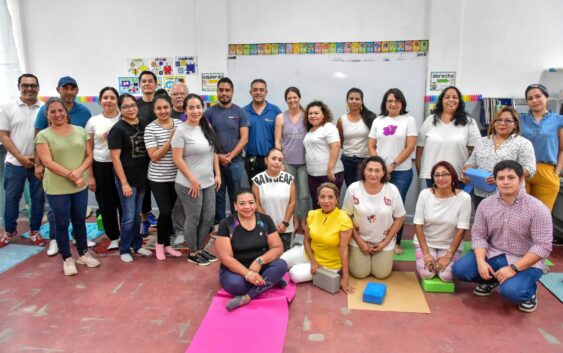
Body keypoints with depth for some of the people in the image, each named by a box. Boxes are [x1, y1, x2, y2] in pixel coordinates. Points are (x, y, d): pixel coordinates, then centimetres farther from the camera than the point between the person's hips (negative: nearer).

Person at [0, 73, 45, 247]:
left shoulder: (44, 109, 1)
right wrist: (20, 157, -10)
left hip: (40, 163, 0)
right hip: (15, 163, 0)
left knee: (38, 198, 8)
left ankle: (35, 231, 24)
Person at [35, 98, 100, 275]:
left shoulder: (81, 131, 5)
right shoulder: (43, 135, -5)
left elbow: (89, 156, 3)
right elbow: (48, 162, -13)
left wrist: (79, 171, -16)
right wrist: (70, 175, -21)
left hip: (80, 186, 3)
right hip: (56, 188, -3)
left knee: (79, 221, 15)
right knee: (62, 224, 8)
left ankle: (83, 254, 30)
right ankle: (67, 259, 21)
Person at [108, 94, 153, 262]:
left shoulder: (143, 125, 6)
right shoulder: (117, 129, -11)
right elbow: (115, 158, -13)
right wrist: (124, 183, -16)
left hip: (142, 177, 5)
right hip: (127, 179, -5)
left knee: (137, 215, 17)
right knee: (128, 216, 3)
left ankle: (137, 244, 31)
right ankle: (124, 249, 19)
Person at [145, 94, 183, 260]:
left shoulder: (179, 124, 1)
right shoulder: (150, 128, -10)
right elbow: (154, 156, -16)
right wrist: (170, 140, -20)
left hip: (176, 176, 4)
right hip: (158, 178, -3)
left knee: (169, 211, 11)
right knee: (165, 212, -6)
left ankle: (167, 244, 26)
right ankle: (160, 243, 18)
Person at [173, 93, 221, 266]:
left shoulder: (207, 128, 8)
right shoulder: (181, 131, -13)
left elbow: (214, 153, 14)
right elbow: (177, 159, -15)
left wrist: (217, 174, 8)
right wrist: (192, 180, -17)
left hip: (208, 182, 7)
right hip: (189, 184, -7)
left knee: (209, 217, 13)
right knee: (193, 219, 6)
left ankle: (201, 249, 31)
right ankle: (193, 253, 24)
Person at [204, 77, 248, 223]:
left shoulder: (240, 112, 2)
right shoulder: (209, 112, 3)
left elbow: (244, 138, -3)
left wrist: (230, 156, -12)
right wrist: (217, 156, -11)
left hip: (235, 162, 0)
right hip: (215, 161, 0)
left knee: (235, 196, 8)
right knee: (218, 196, 8)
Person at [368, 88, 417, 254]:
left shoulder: (409, 120, 0)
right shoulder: (378, 121, 9)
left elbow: (410, 147, -6)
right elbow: (371, 146, 7)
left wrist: (392, 165, -11)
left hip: (402, 171, -2)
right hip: (380, 171, 2)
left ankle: (396, 242, 15)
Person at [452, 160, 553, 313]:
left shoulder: (537, 208, -16)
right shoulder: (485, 204, -4)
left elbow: (542, 246, -19)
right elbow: (478, 234, -2)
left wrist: (513, 268, -25)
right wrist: (481, 261, -19)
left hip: (524, 263, -4)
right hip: (492, 254, 4)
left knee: (511, 291, -31)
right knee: (459, 269, -16)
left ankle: (529, 290, 7)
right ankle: (490, 280, 16)